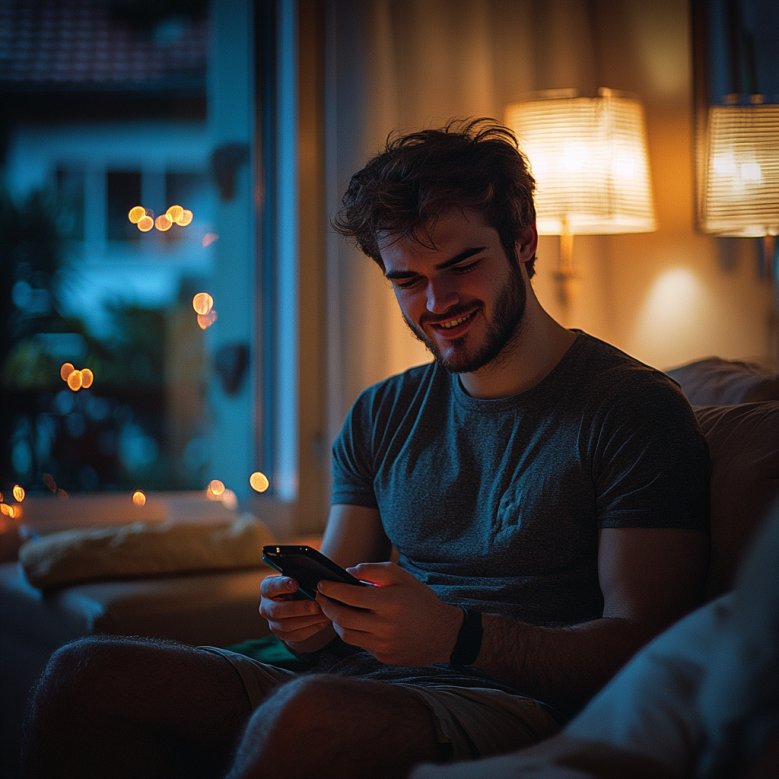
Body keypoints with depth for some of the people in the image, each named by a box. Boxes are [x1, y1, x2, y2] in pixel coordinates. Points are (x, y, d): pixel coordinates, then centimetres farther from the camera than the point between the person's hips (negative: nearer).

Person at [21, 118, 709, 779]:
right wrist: (306, 615, -8)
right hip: (354, 686, 6)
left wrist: (458, 635, -25)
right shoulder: (381, 415, 17)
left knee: (308, 713, -36)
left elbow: (641, 644, -10)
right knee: (85, 674, -15)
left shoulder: (633, 407, -3)